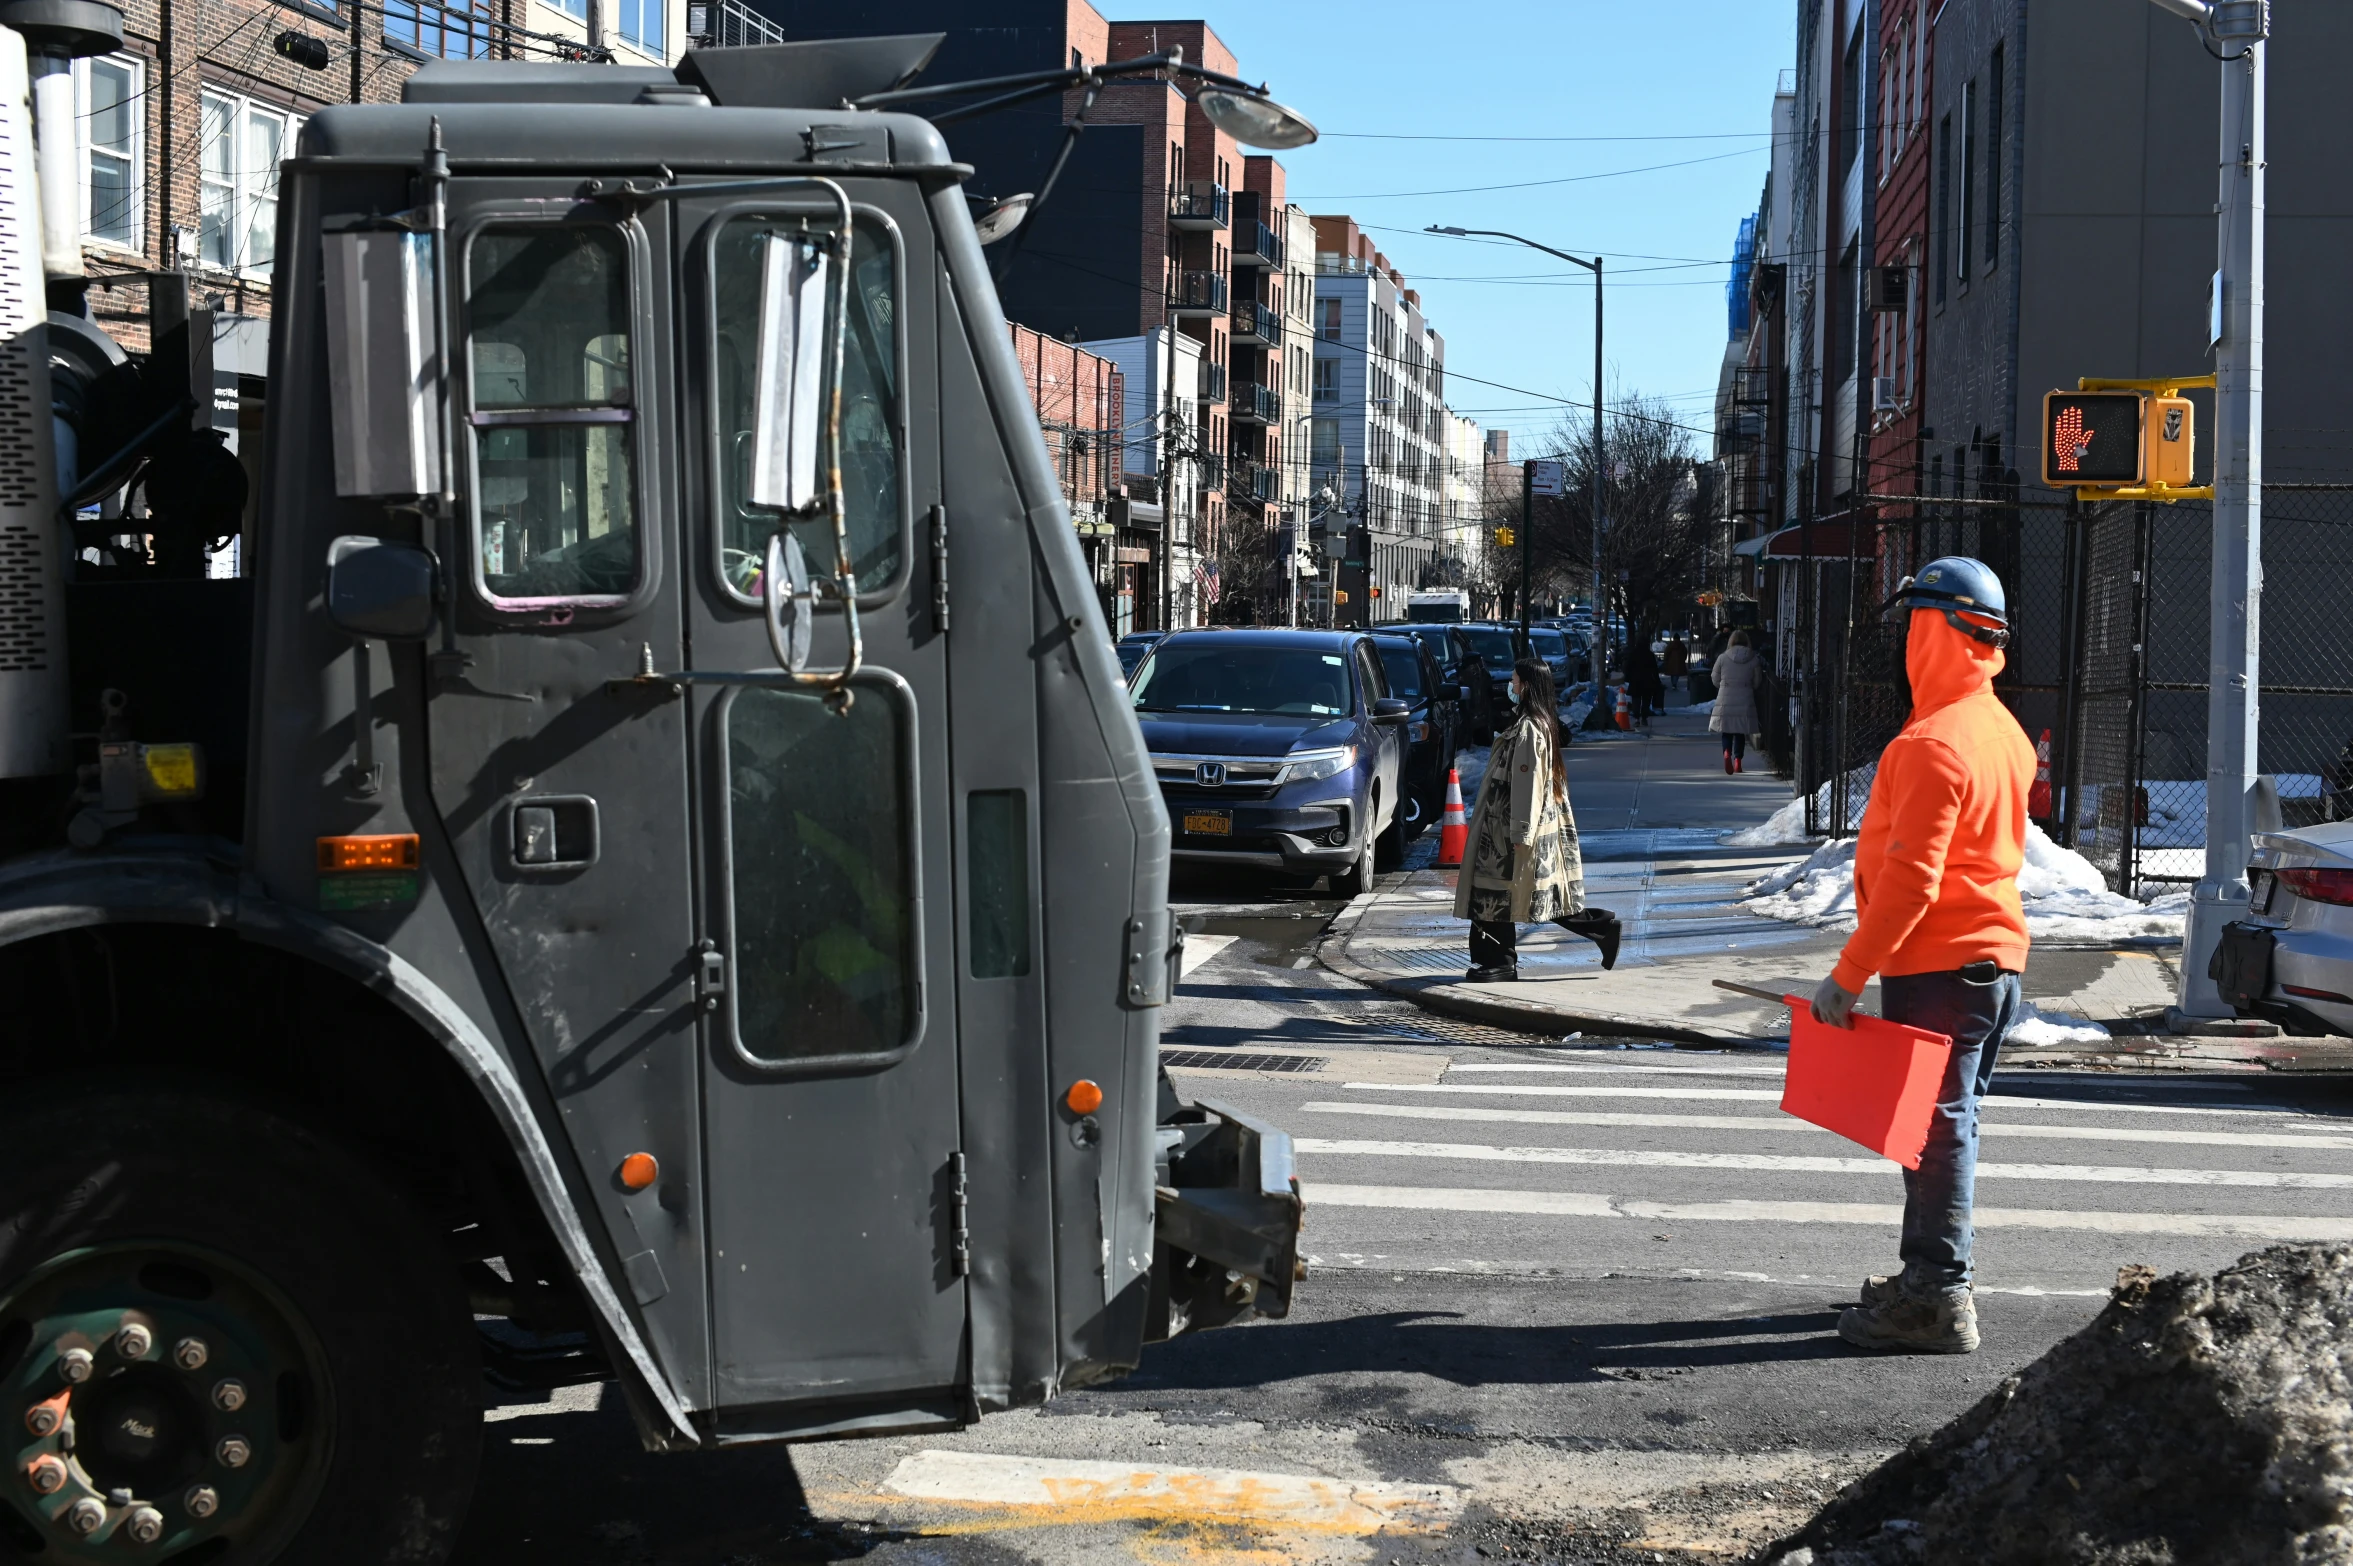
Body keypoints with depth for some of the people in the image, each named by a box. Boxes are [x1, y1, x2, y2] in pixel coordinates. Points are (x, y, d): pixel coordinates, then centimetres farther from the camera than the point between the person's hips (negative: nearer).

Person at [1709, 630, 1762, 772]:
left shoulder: (1723, 658, -2)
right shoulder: (1753, 659, -1)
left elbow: (1715, 681, 4)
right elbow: (1757, 682, 4)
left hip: (1725, 700, 0)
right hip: (1745, 701, 1)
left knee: (1727, 731, 7)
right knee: (1740, 732, 12)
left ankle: (1727, 752, -18)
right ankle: (1737, 760, 9)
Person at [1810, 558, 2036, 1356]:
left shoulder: (1934, 743, -19)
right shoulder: (2003, 731, 12)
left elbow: (1910, 879, -24)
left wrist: (1848, 974, -20)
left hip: (1938, 967, -10)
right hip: (1995, 958, 10)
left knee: (1934, 1127, -4)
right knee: (1948, 1123, 17)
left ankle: (1937, 1299, 1)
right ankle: (1928, 1278, 28)